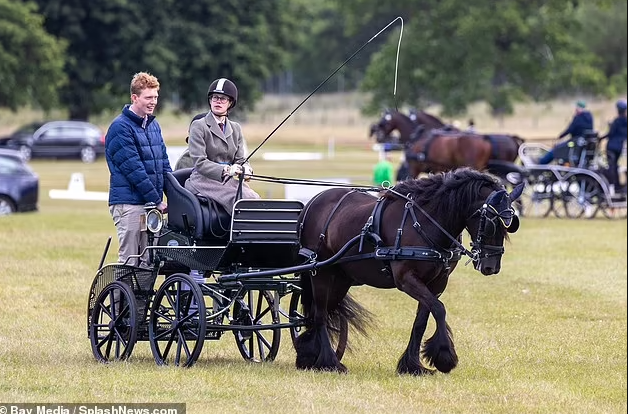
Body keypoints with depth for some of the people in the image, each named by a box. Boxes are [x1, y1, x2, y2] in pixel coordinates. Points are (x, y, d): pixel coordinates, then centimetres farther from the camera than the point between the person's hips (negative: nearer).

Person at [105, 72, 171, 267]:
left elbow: (164, 164, 19)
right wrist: (157, 201, -14)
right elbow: (133, 169, -15)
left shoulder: (153, 125, 16)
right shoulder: (120, 128, -10)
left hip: (151, 204, 8)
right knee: (129, 261, -7)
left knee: (149, 259, 6)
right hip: (128, 203, -8)